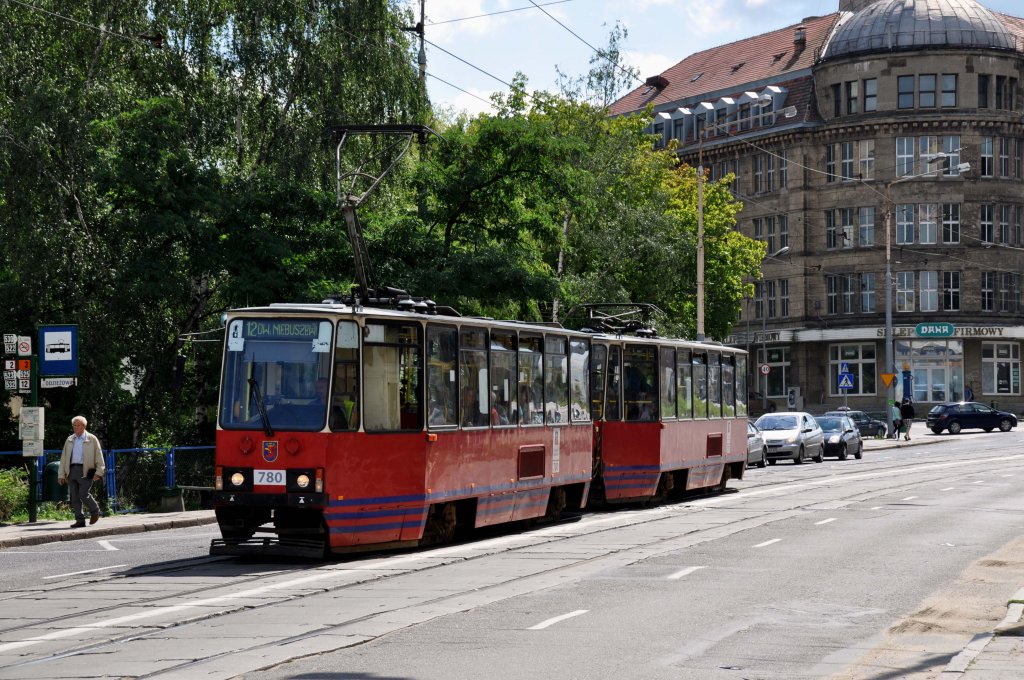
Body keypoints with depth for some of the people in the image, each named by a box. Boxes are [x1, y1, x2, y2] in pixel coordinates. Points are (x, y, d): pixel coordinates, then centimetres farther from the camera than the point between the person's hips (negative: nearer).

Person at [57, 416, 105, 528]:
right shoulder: (69, 440, 17)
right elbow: (63, 458, 17)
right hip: (72, 471, 5)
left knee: (83, 495, -14)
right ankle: (80, 520, 6)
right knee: (74, 497, 1)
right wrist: (61, 475, 10)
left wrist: (99, 472, -8)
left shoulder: (91, 439, 5)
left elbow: (99, 457, 2)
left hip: (85, 471, -5)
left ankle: (95, 511, 11)